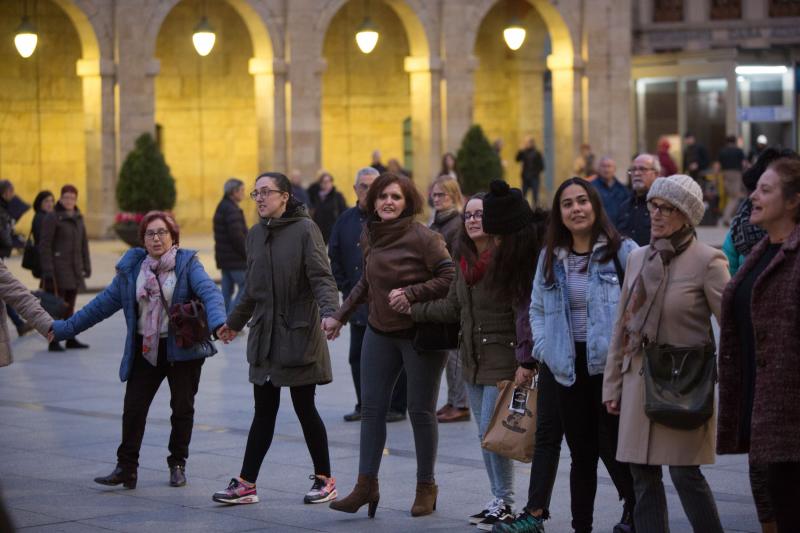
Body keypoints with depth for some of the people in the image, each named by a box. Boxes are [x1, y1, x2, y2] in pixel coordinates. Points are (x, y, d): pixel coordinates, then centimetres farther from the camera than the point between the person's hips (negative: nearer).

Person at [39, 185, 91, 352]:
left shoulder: (78, 218, 12)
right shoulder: (52, 218, -8)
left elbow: (83, 244, 18)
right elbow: (44, 245, -12)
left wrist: (86, 266, 13)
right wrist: (48, 271, -17)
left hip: (74, 269, 6)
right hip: (58, 267, -6)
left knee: (70, 305, 11)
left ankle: (70, 339, 17)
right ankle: (53, 342, -2)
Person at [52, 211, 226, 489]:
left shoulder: (187, 263, -7)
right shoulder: (132, 268, 4)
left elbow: (209, 292, -22)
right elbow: (104, 302, 9)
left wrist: (218, 321, -43)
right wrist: (65, 328, 8)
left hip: (183, 349, -3)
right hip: (145, 349, 3)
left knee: (182, 408, 6)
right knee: (133, 408, -3)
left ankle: (177, 465, 23)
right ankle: (126, 468, 5)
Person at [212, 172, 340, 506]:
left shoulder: (305, 229, -8)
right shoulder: (256, 234, 11)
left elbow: (322, 278, -16)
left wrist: (329, 311, -32)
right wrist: (234, 322, 31)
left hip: (299, 334, -6)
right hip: (264, 336, 6)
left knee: (305, 409, 2)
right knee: (263, 412, 8)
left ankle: (325, 480, 15)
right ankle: (246, 484, 9)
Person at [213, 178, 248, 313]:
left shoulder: (221, 208, 16)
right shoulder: (232, 210, -16)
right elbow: (237, 235, -22)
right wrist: (248, 254, -15)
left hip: (224, 257, 10)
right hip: (236, 259, -10)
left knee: (227, 290, 10)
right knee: (246, 286, -5)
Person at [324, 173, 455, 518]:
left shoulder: (422, 237, -15)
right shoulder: (373, 236, 6)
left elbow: (450, 278, -18)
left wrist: (411, 293, -24)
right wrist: (340, 316, 14)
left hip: (420, 334, -6)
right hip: (380, 333, 6)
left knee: (420, 411, 3)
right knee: (371, 407, 2)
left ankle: (426, 487, 17)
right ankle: (366, 485, 5)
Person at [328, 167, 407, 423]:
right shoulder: (346, 220, 11)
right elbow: (334, 257, 17)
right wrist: (345, 287, 9)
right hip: (358, 303, 6)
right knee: (357, 356, 9)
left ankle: (397, 407, 7)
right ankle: (364, 405, 19)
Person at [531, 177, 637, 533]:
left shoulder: (622, 251, -6)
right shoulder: (550, 258, 11)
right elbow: (538, 310, 17)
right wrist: (543, 348, 3)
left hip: (611, 367, -5)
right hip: (569, 369, 5)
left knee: (613, 447, -4)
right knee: (581, 454, 11)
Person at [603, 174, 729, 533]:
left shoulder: (707, 261, -8)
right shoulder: (638, 258, 9)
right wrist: (613, 385, 13)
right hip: (640, 378, 6)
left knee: (685, 471, -6)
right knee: (643, 475, 6)